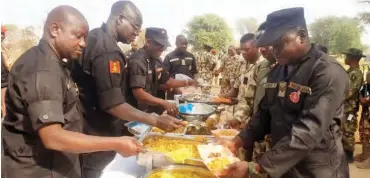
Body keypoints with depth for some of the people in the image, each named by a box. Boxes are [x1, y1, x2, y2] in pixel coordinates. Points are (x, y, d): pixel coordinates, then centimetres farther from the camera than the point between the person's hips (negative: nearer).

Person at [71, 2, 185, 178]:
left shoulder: (93, 38, 6)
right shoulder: (107, 52, -25)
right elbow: (113, 105, -28)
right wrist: (156, 121, -26)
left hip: (85, 129, 10)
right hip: (96, 138, -10)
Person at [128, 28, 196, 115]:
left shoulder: (156, 60, 6)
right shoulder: (137, 61, -22)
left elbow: (166, 81, 16)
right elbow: (138, 94, -29)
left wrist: (187, 83, 5)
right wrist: (164, 103, -36)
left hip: (152, 112, 8)